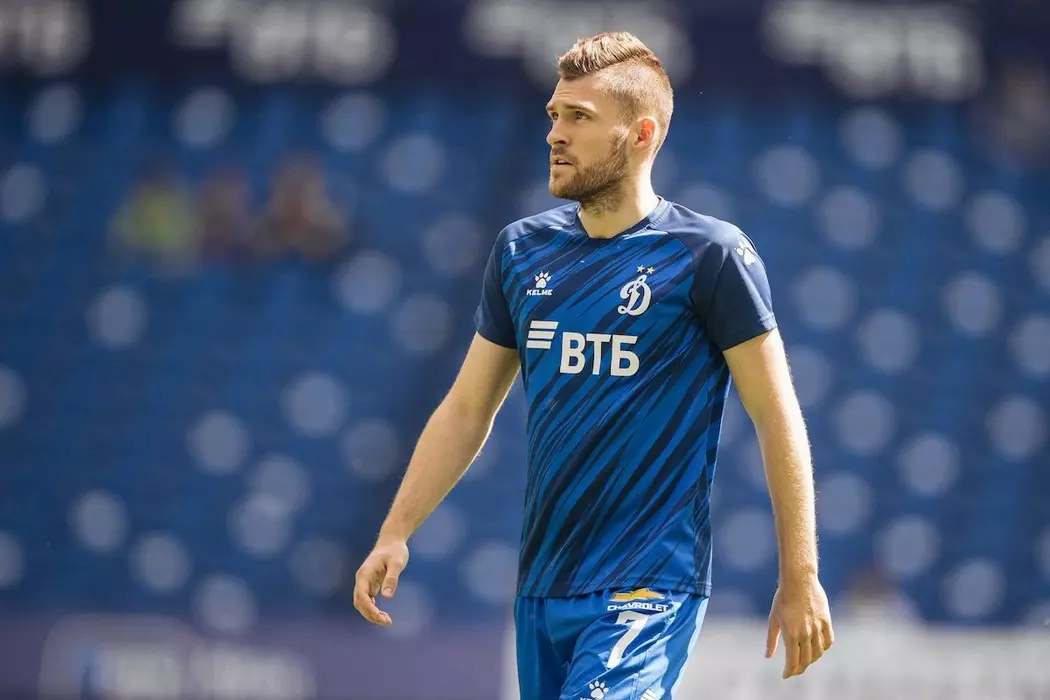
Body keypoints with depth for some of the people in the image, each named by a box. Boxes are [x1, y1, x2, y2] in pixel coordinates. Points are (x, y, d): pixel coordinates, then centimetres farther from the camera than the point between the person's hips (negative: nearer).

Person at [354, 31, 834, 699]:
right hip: (541, 590, 6)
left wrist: (800, 581, -7)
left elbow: (778, 420, -4)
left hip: (647, 591, -6)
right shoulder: (522, 250, 10)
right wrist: (395, 533, 7)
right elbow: (468, 408, 16)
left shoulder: (710, 255, -6)